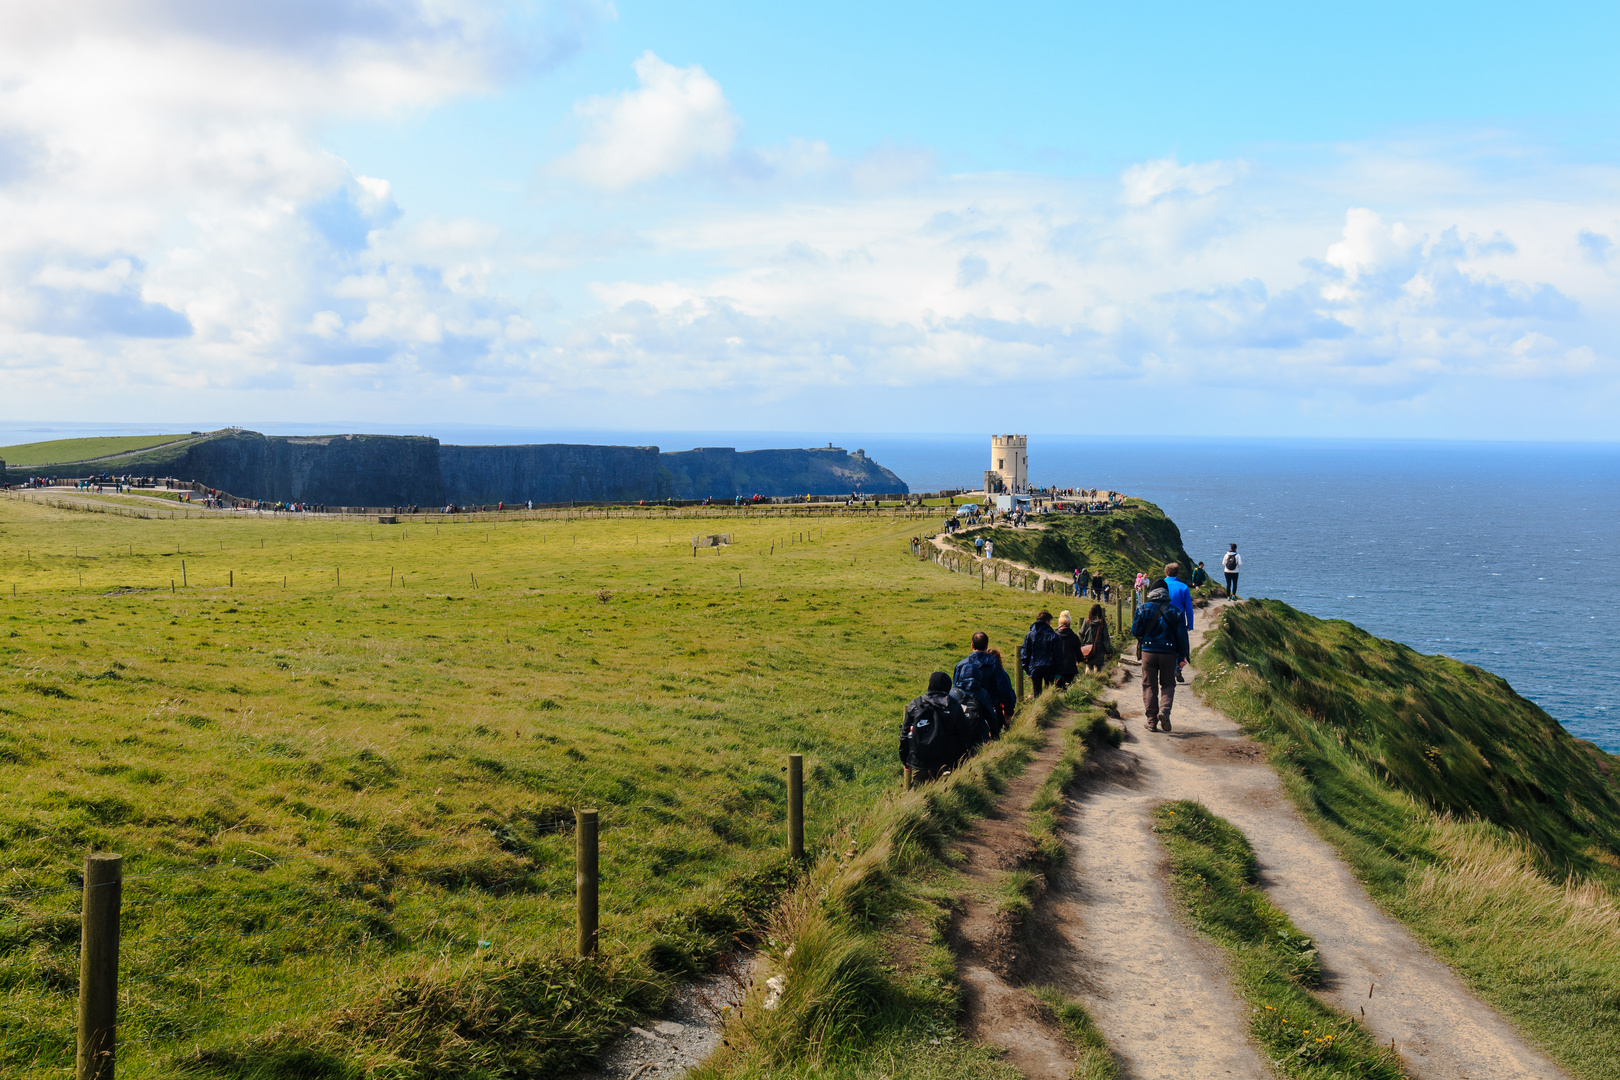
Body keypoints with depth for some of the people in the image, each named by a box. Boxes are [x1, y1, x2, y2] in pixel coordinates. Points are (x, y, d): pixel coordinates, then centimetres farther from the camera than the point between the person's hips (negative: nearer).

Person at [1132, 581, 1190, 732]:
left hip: (1148, 652, 0)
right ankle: (1164, 710, -14)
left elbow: (1136, 632, -2)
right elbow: (1181, 636, 1)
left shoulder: (1144, 608, -1)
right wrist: (1181, 657, 9)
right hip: (1168, 652, 0)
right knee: (1168, 684, 12)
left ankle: (1152, 721, 5)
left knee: (1149, 686, 8)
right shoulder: (1174, 611, 1)